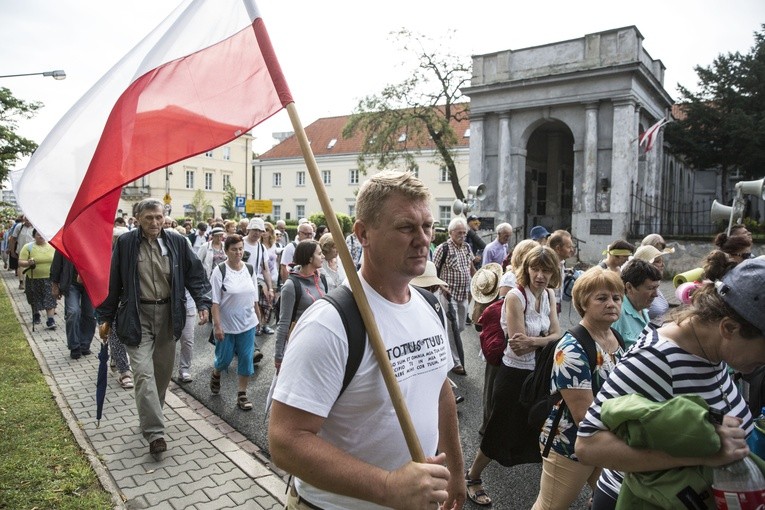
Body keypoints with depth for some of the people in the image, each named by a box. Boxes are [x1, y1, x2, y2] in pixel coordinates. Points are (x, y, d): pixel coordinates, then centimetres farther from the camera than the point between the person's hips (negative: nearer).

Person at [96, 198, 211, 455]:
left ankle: (150, 418, 34)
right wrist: (105, 318, 3)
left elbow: (195, 274, 3)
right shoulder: (125, 243, -5)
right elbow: (112, 281, 1)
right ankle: (155, 432, -2)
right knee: (144, 373, -8)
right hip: (137, 316, -2)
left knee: (163, 371, 13)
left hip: (168, 314, 3)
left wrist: (203, 303, -9)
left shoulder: (177, 241, -1)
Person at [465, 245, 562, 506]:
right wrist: (545, 340, -16)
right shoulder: (515, 296, -22)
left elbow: (557, 334, -7)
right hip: (514, 374, -6)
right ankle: (472, 477, 28)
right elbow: (518, 347, -24)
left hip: (541, 372, 6)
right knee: (501, 433, 6)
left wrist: (532, 341, -24)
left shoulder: (549, 295, 1)